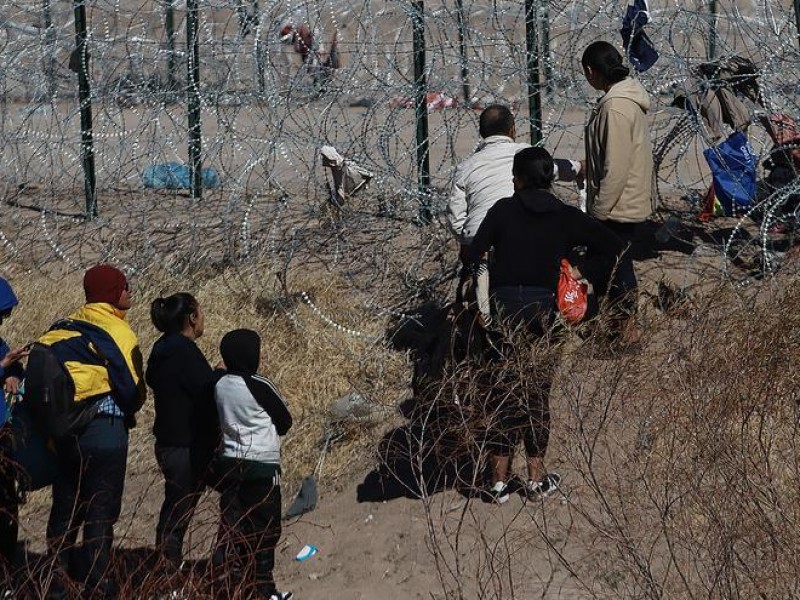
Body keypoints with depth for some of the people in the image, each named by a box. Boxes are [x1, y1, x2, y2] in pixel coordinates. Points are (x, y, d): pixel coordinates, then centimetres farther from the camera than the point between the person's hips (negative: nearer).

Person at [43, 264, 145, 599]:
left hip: (63, 430, 6)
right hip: (105, 429, -6)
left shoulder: (66, 327, 8)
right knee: (100, 513, 1)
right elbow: (132, 388, -14)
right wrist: (127, 411, 7)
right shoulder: (116, 331, -11)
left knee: (64, 509, 15)